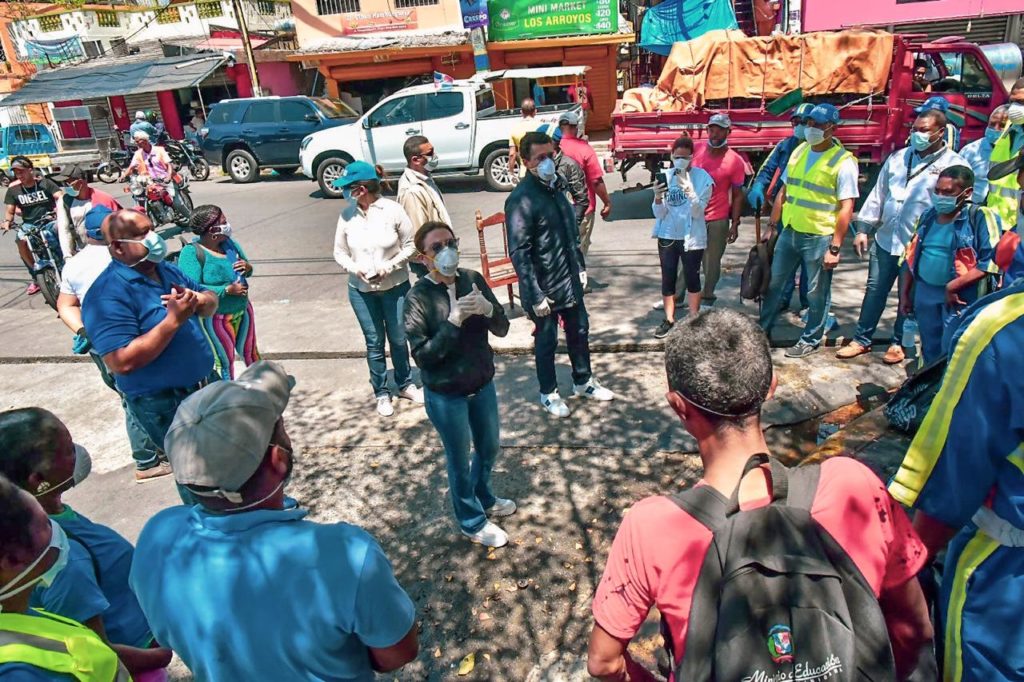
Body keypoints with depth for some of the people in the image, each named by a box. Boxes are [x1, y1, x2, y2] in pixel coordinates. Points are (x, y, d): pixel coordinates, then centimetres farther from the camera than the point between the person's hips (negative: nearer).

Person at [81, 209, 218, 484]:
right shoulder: (108, 295, -22)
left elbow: (211, 301, 12)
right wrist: (174, 320, -30)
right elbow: (123, 363, -30)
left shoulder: (166, 270, 4)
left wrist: (196, 299, -13)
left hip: (206, 382, 8)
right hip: (164, 404, -8)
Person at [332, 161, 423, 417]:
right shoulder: (347, 215, -6)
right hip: (361, 290, 1)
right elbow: (339, 252, 3)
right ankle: (381, 393, 25)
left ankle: (405, 385, 34)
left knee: (399, 339, 12)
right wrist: (354, 268, -16)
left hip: (395, 287, -1)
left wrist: (390, 266, -19)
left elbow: (410, 245, -6)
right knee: (374, 343, 10)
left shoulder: (392, 210, -13)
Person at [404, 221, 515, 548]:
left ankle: (483, 497, 55)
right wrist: (454, 321, -31)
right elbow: (421, 356, -22)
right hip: (445, 396, -5)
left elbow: (502, 329, -4)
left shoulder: (473, 279, -8)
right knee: (459, 459, 15)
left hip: (483, 385, 5)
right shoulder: (418, 298, -20)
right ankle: (472, 522, 39)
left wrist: (488, 309, -25)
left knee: (489, 448, 25)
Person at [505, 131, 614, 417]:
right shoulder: (521, 200, -21)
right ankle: (548, 393, 28)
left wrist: (580, 266, 17)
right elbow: (519, 253, -23)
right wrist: (535, 296, -23)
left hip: (570, 280, 8)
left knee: (579, 331, 19)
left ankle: (583, 382, 39)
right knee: (547, 340, 9)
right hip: (544, 287, -8)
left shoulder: (554, 186, 5)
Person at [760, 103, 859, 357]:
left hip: (819, 237, -6)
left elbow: (846, 208, -13)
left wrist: (835, 248, -17)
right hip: (790, 231, 6)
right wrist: (771, 227, 12)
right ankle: (763, 329, 31)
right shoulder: (799, 151, 8)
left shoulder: (843, 162, -11)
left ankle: (811, 340, 23)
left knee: (817, 293, 7)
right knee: (774, 282, 15)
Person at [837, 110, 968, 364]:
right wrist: (863, 229, 8)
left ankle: (898, 342, 27)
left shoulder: (954, 165, -7)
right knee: (875, 291, 10)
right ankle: (861, 339, 20)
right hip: (885, 240, 4)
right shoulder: (898, 157, 8)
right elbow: (878, 194, 11)